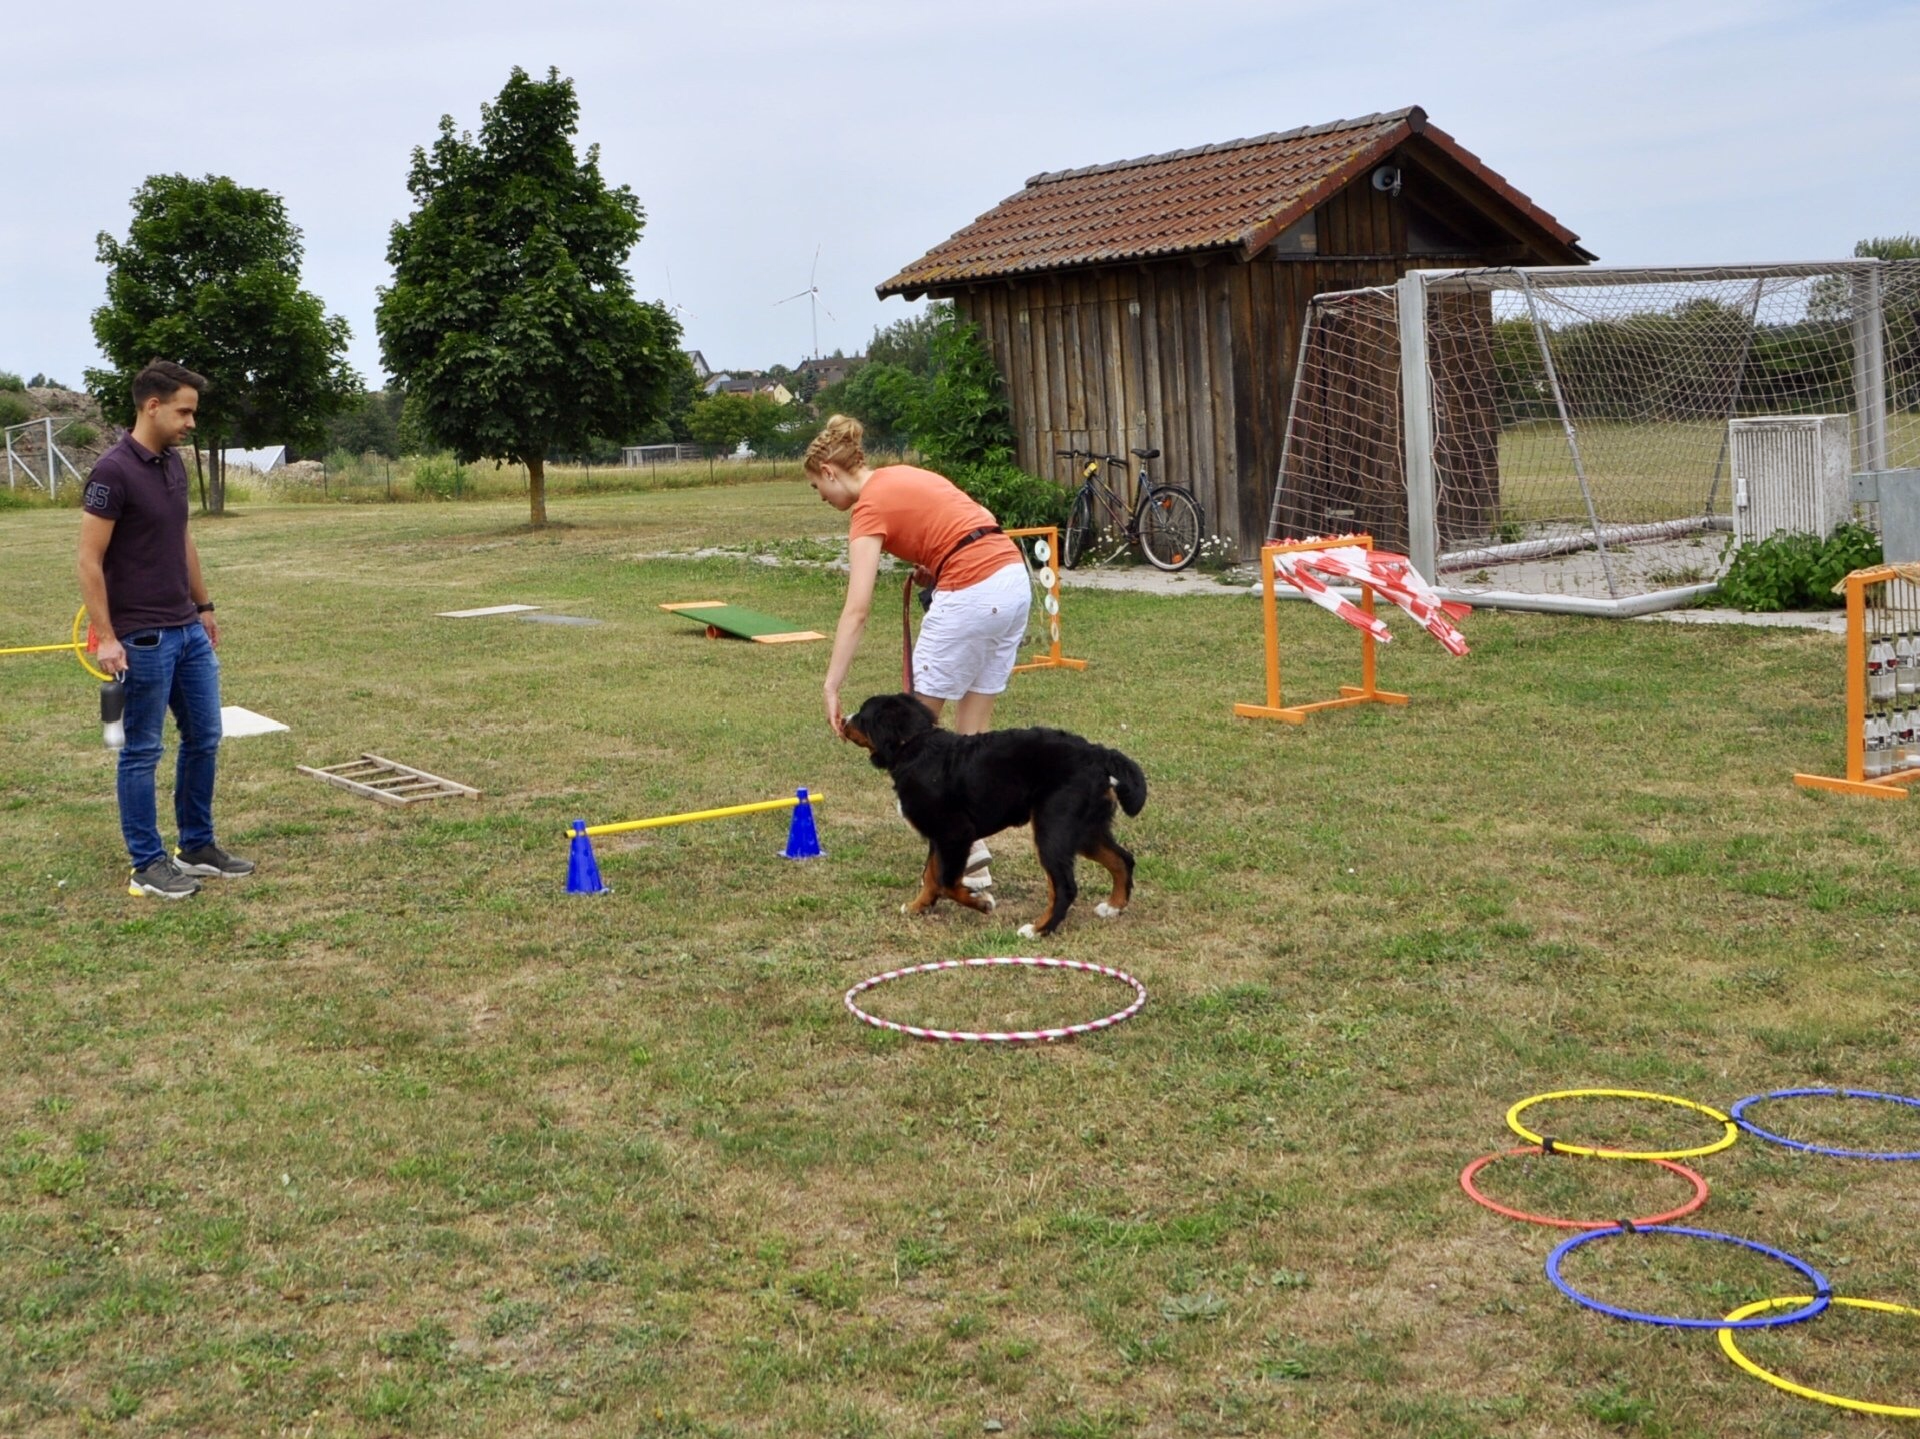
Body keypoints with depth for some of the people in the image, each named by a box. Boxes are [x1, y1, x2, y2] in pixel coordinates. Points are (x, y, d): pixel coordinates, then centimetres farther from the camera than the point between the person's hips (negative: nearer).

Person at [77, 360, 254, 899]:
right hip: (142, 639, -9)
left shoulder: (174, 464, 9)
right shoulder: (113, 472, -18)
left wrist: (204, 605, 22)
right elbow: (89, 562, -18)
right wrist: (106, 638, -20)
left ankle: (196, 846, 24)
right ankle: (147, 865, 10)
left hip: (187, 630, 9)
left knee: (204, 739, 13)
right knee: (142, 751, 1)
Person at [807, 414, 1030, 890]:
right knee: (973, 731, 12)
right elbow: (978, 518, 23)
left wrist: (832, 689, -18)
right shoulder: (903, 475, 19)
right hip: (1014, 581, 9)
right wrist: (938, 561, 11)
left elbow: (856, 610, -16)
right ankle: (969, 851, 12)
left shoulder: (870, 508, -6)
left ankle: (966, 847, 3)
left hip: (970, 596, -8)